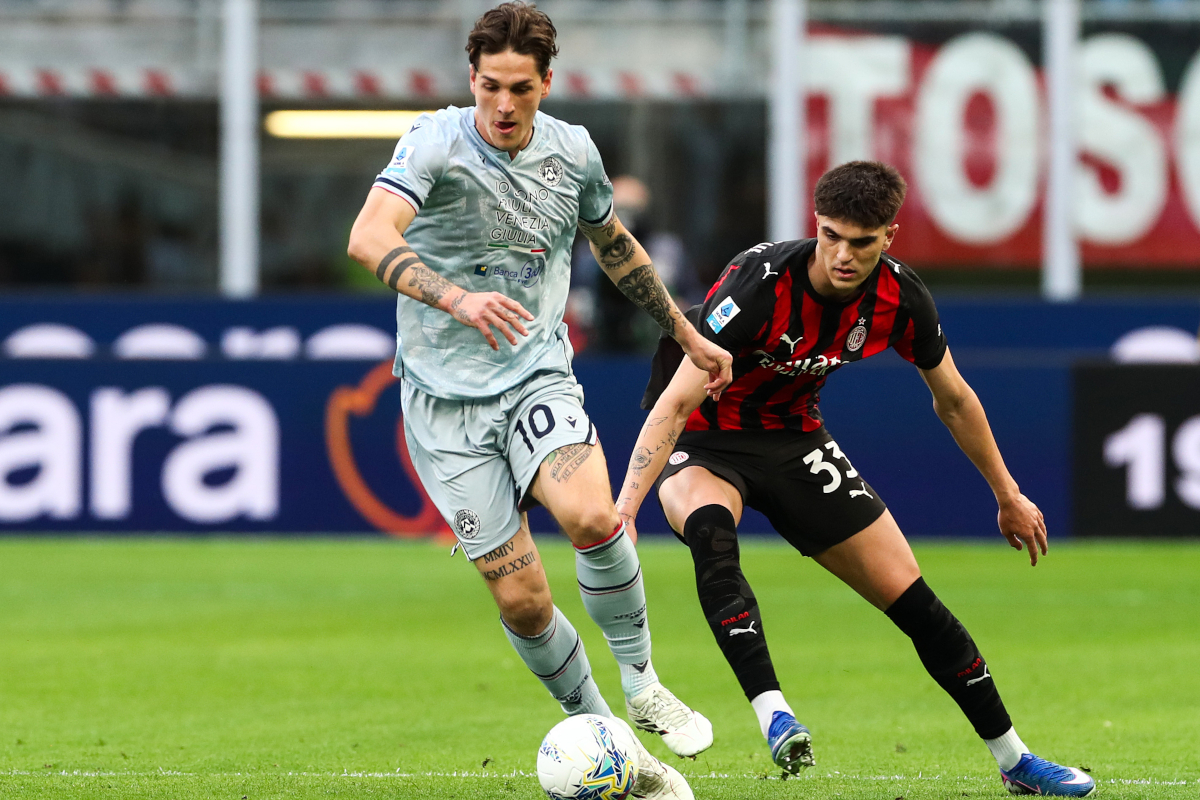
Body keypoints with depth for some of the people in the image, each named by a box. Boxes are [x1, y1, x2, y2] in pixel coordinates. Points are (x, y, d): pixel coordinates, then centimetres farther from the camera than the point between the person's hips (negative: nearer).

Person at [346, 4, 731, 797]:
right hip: (446, 396, -2)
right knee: (521, 598, -5)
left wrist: (687, 334, 28)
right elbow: (370, 237, -31)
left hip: (539, 375, 2)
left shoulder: (572, 150, 2)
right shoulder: (436, 142, -13)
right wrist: (455, 299, -47)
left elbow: (616, 246, 22)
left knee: (593, 516, -28)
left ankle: (641, 683, -7)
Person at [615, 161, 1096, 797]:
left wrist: (1008, 495, 14)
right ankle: (772, 713, -44)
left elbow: (953, 399, 5)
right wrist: (625, 506, -44)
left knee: (910, 597, 0)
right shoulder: (758, 285, -32)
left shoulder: (900, 299, -15)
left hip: (794, 439, 4)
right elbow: (675, 403, -35)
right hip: (703, 441, -4)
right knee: (710, 531, -40)